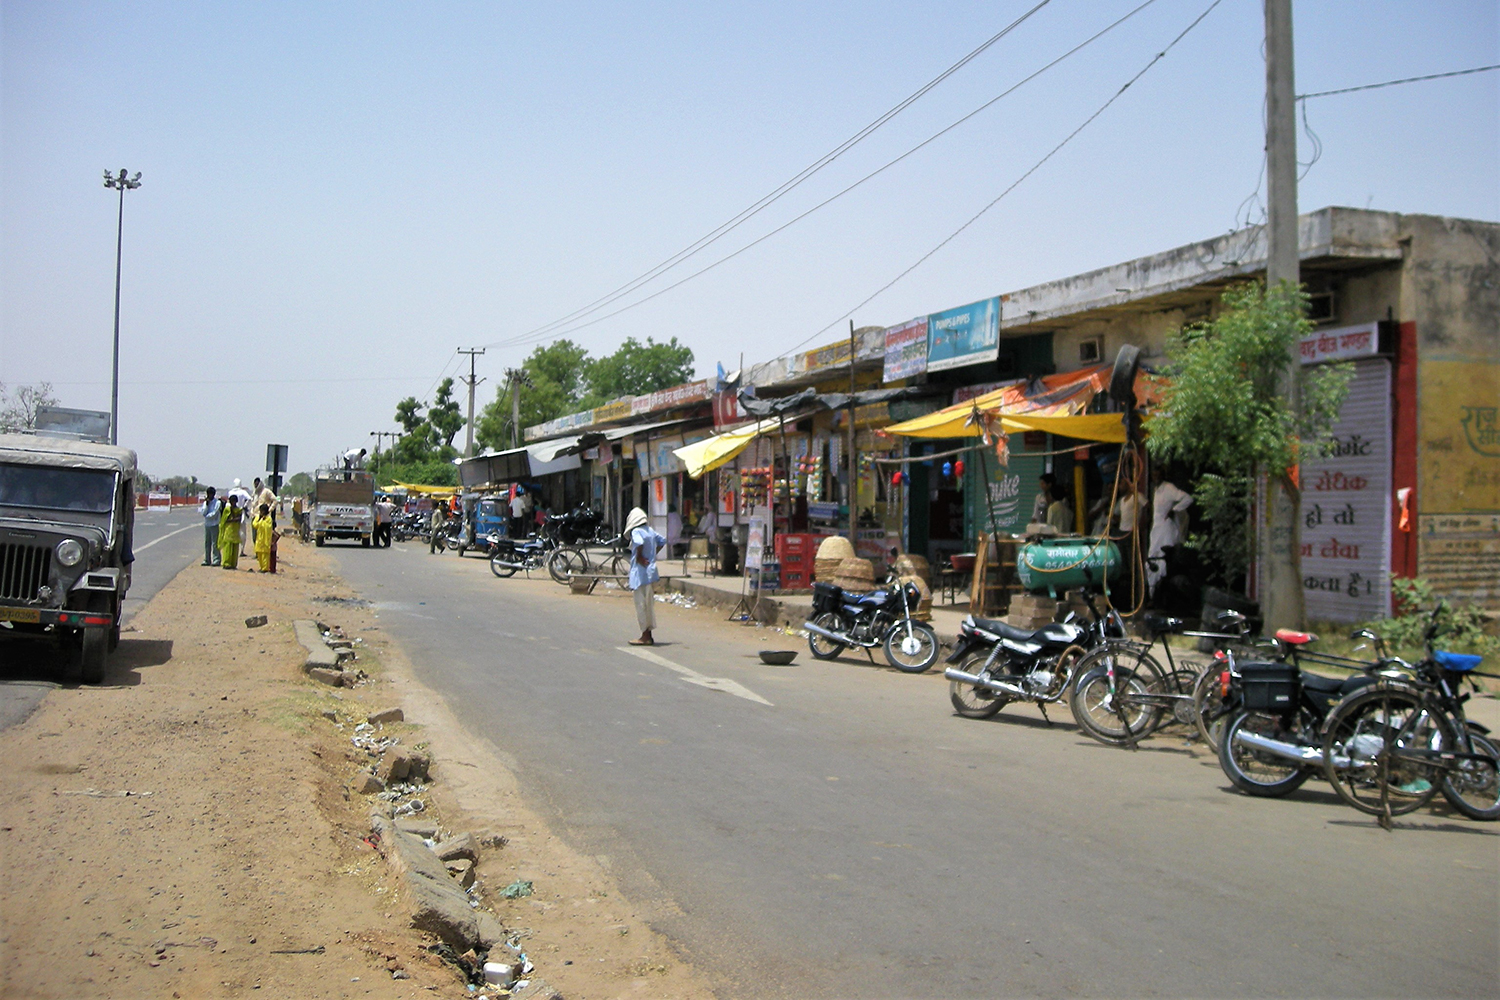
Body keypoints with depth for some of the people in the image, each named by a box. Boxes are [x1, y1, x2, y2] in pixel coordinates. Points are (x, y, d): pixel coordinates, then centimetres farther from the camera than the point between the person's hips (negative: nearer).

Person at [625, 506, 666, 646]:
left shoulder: (636, 531, -13)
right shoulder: (650, 530, 11)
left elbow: (639, 543, -34)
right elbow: (662, 541, 24)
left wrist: (639, 557, -18)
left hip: (641, 573, -8)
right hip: (651, 571, 8)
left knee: (641, 604, -2)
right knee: (649, 603, 14)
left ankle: (645, 636, 0)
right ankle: (648, 635, 20)